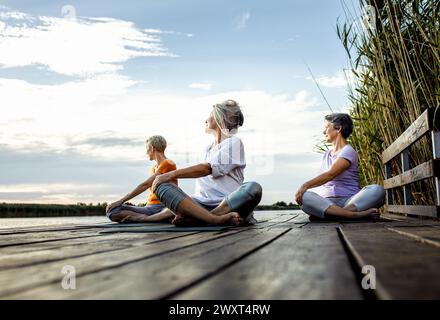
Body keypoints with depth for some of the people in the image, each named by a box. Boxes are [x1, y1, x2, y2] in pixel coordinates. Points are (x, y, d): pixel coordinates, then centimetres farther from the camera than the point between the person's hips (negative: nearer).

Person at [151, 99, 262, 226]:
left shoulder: (234, 142, 6)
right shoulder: (208, 149, 26)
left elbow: (207, 169, -8)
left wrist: (172, 174, -13)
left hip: (228, 204, -4)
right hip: (202, 204, 5)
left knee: (253, 188, -35)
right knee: (162, 186, -17)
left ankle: (192, 218, -36)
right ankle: (217, 219, -36)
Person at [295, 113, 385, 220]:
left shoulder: (348, 151, 1)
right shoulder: (327, 154, 24)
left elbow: (330, 174, -15)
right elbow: (322, 181, 15)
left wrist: (306, 185, -27)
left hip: (349, 201, -4)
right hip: (326, 202, 4)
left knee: (377, 190, -31)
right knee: (303, 196, -29)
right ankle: (356, 214, -39)